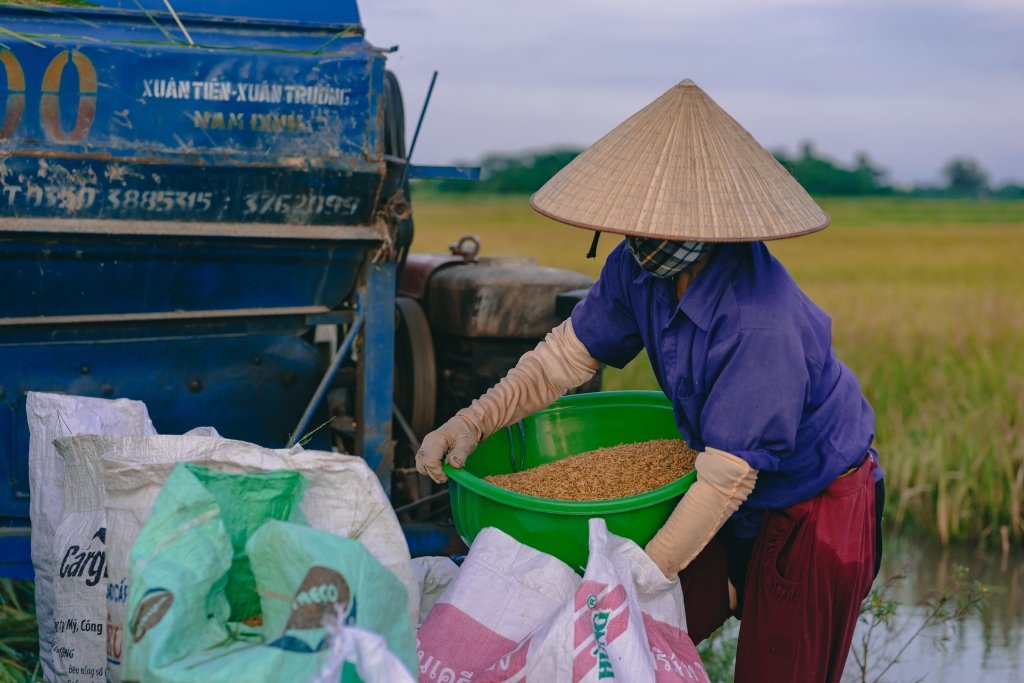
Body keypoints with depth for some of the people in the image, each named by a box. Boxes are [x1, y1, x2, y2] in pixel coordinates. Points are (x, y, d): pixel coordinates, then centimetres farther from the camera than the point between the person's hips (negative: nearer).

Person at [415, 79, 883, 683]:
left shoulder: (763, 322, -36)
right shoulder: (640, 270, -12)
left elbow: (727, 477, -32)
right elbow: (566, 356, 1)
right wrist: (472, 423, -14)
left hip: (820, 514, -7)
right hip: (737, 503, 7)